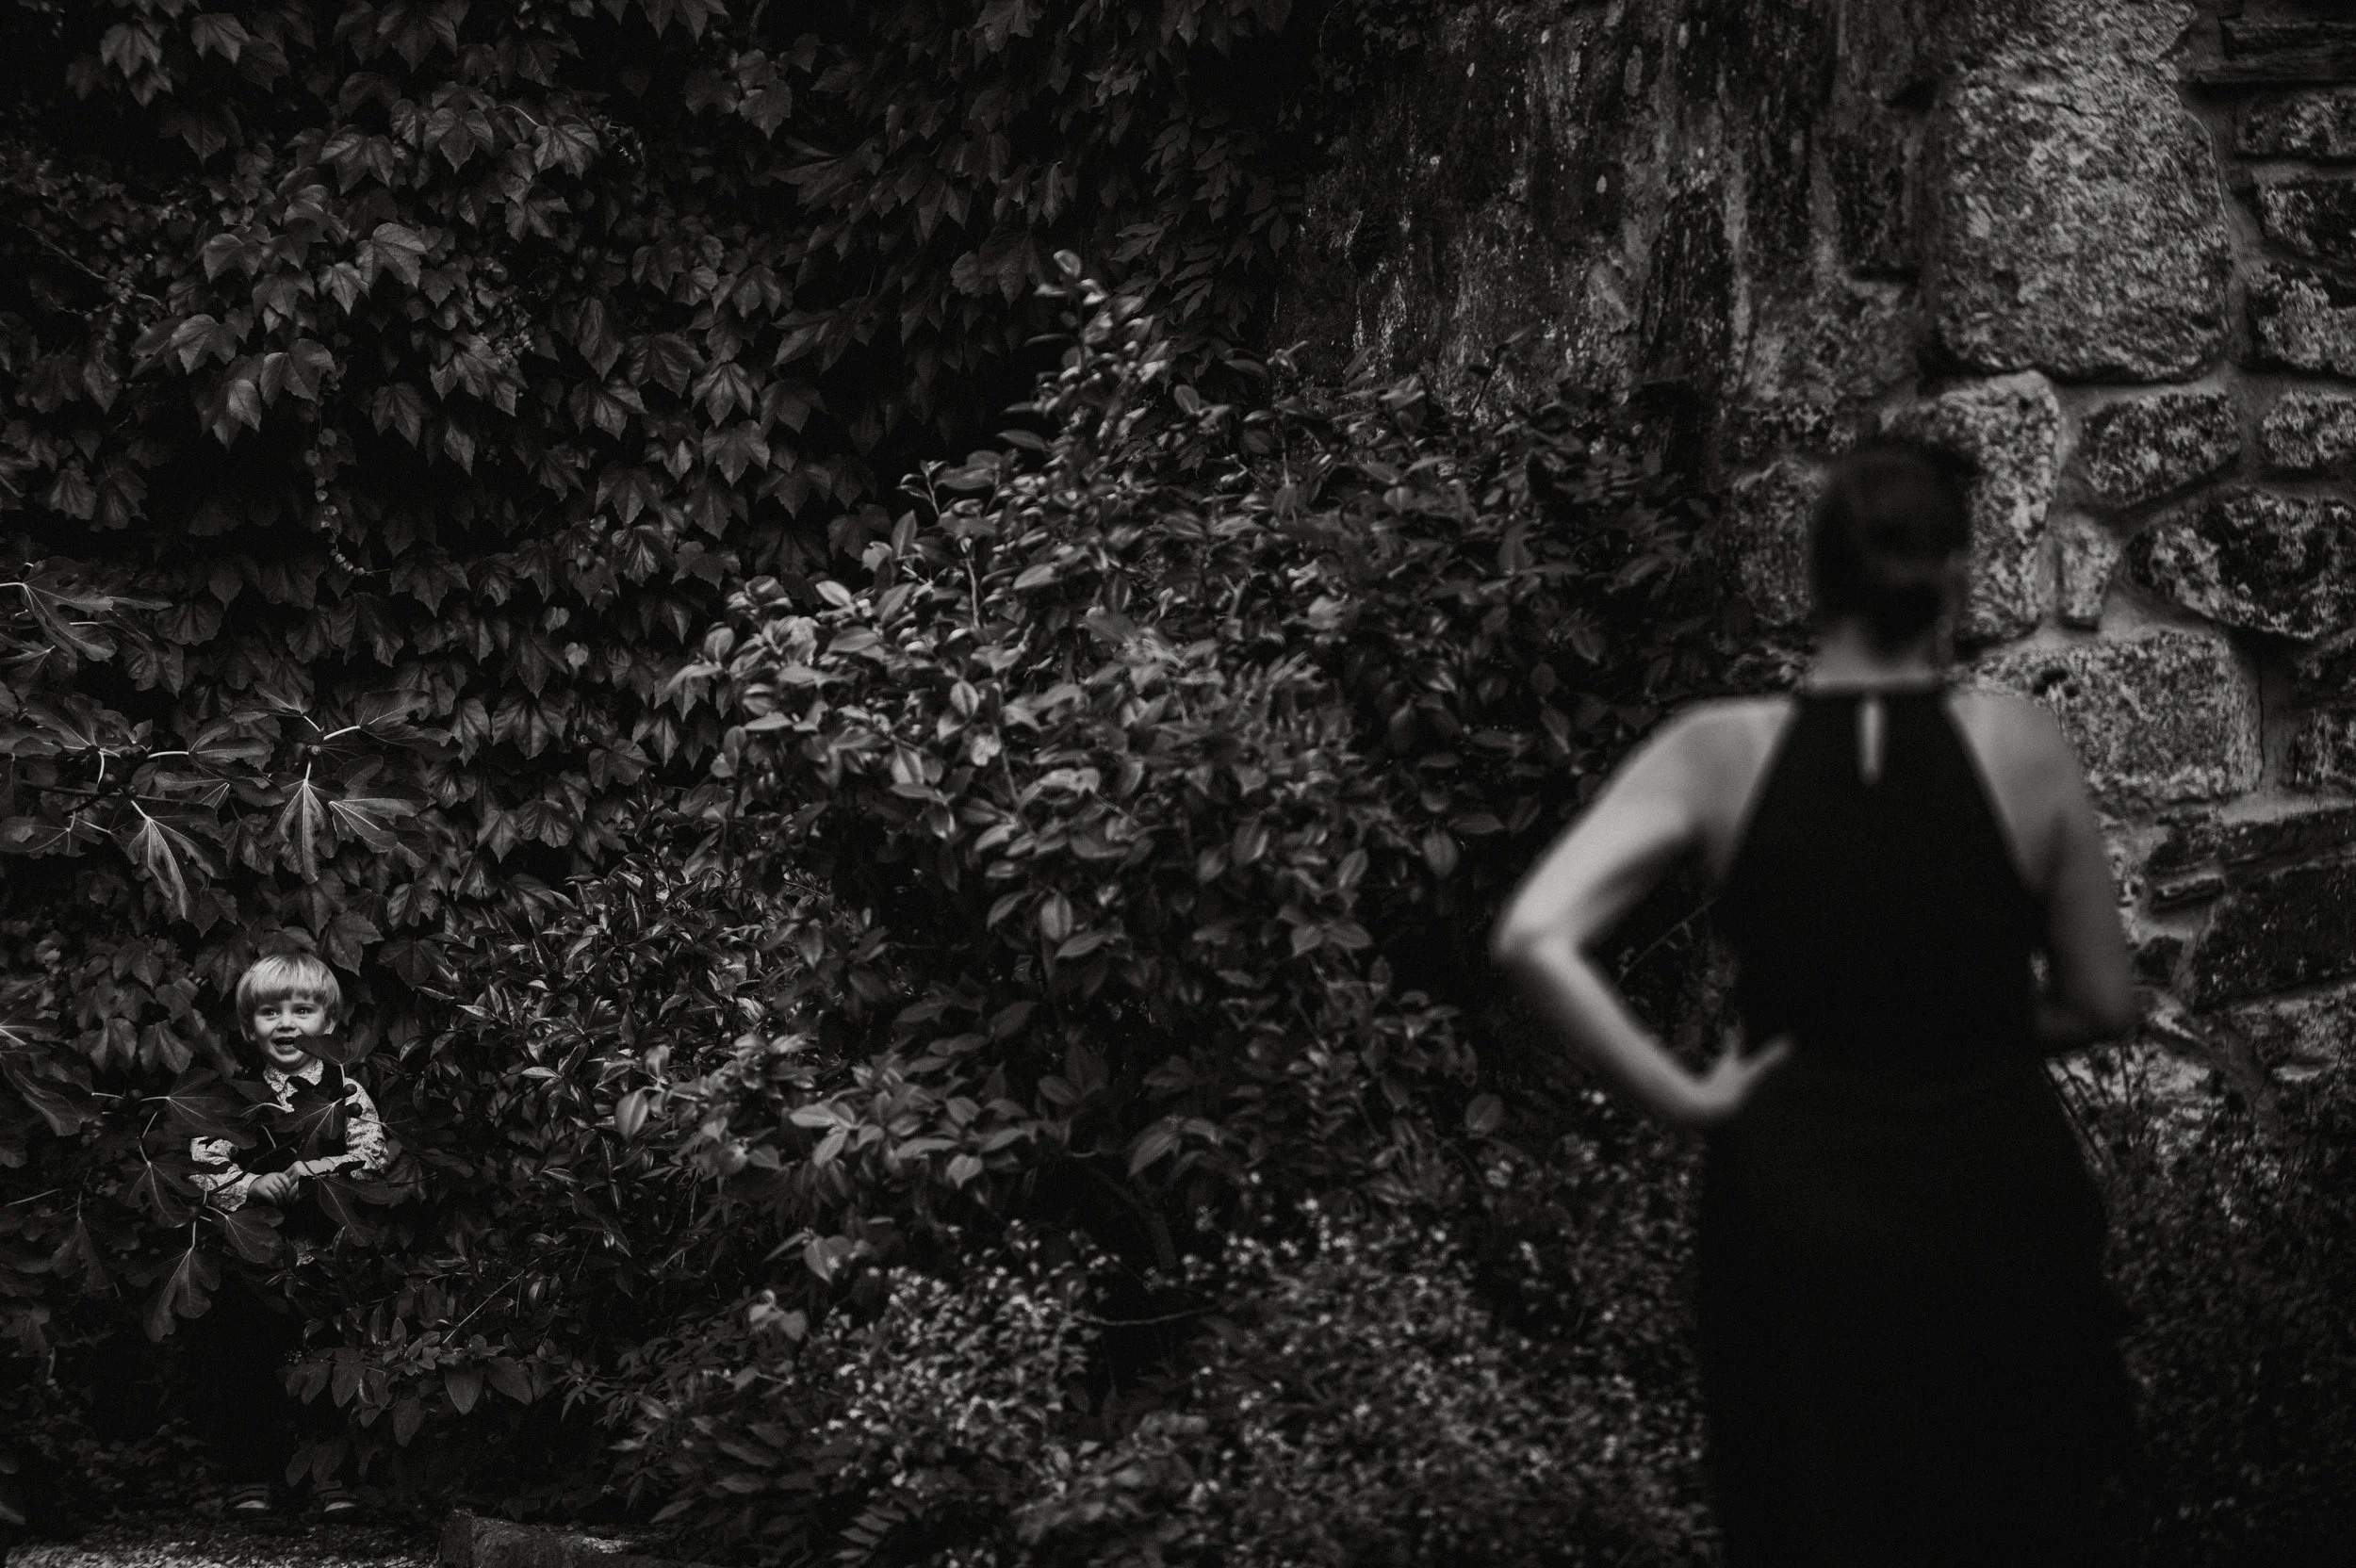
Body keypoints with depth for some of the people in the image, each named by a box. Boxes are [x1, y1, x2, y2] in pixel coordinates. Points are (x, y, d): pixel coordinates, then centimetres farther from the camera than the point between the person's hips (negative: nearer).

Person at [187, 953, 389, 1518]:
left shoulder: (348, 1096, 4)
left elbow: (369, 1163, -9)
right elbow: (204, 1168, -3)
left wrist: (297, 1175, -20)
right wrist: (253, 1185, -20)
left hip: (328, 1272, -1)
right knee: (239, 1367, 3)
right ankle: (247, 1476, 13)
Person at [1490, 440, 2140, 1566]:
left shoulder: (1721, 754, -9)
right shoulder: (2020, 744, -10)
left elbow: (1534, 939, -18)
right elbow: (2102, 1004, -2)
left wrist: (1682, 1097, -10)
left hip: (1798, 1209, 1)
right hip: (1996, 1208, 0)